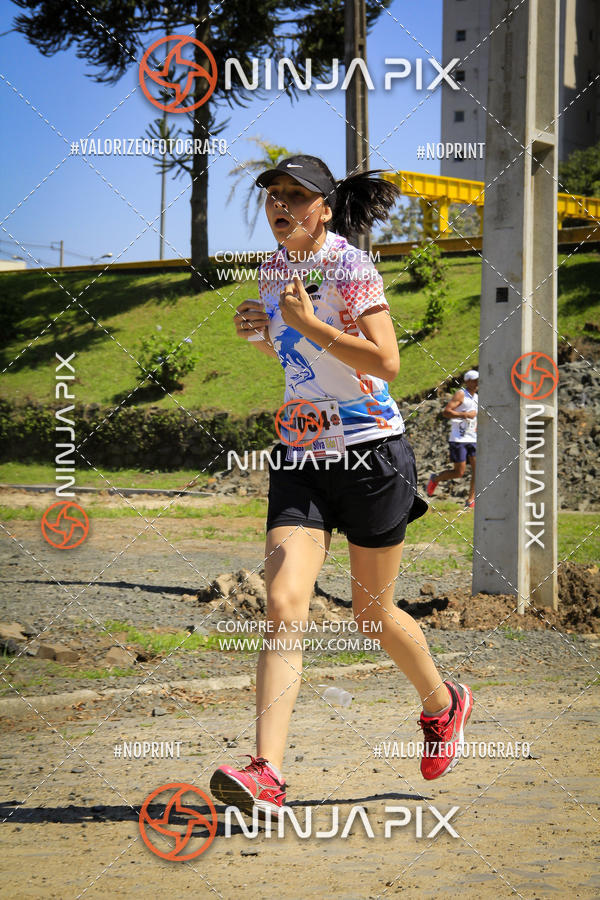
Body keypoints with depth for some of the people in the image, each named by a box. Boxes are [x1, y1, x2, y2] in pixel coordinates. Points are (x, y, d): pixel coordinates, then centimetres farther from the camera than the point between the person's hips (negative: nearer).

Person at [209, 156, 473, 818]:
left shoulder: (350, 268, -11)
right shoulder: (274, 268, 9)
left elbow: (386, 361, -21)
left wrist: (307, 323, -22)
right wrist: (257, 331, 5)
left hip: (372, 451, -5)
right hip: (300, 456, 5)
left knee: (371, 614, 9)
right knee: (283, 604, -15)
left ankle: (443, 704, 41)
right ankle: (266, 774, -25)